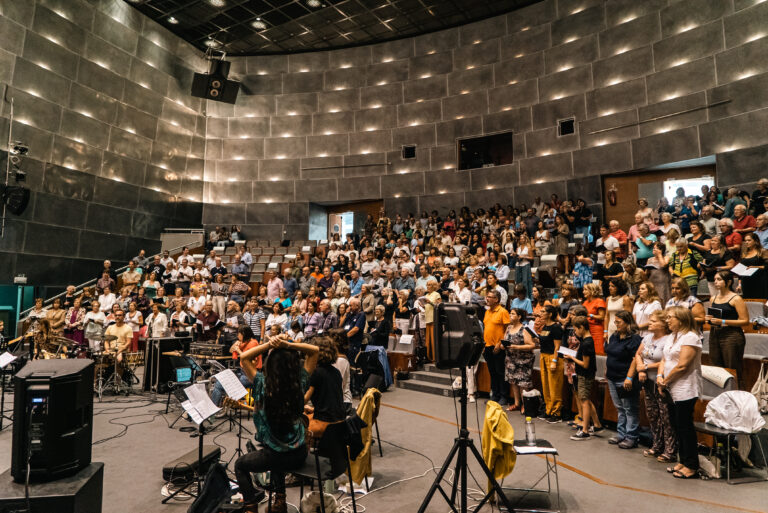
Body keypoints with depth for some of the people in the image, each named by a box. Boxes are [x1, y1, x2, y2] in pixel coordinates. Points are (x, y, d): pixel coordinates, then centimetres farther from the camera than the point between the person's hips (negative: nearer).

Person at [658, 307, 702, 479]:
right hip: (672, 390, 9)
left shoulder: (690, 337, -15)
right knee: (676, 425, 15)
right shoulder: (672, 336, 14)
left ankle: (692, 466, 11)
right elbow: (665, 359, 15)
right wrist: (660, 376, -1)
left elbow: (682, 365, -20)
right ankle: (683, 461, 26)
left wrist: (666, 381, -11)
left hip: (685, 390, -9)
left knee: (685, 426, -1)